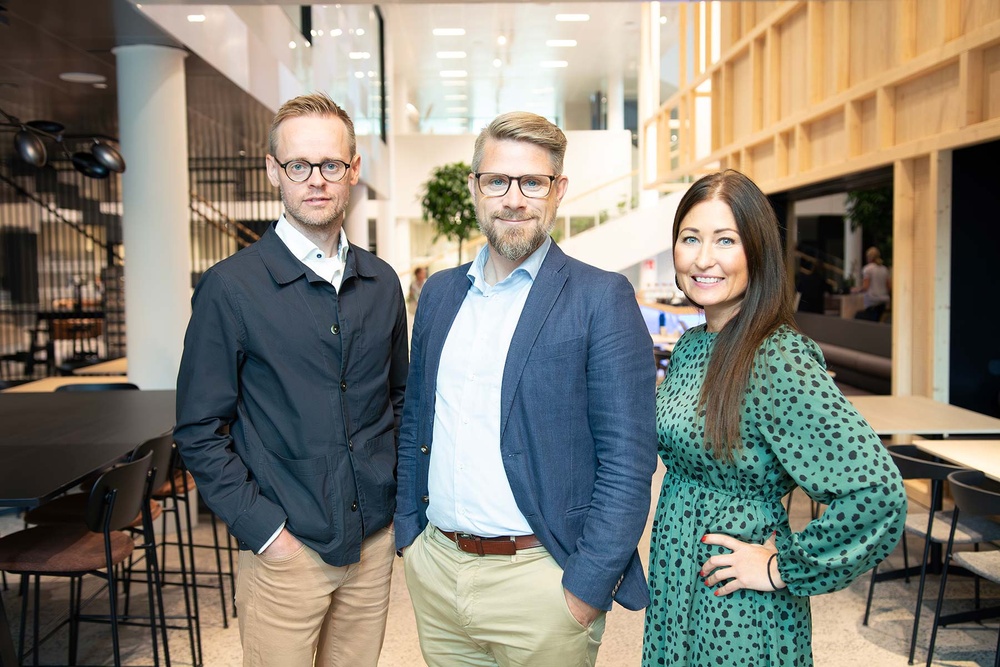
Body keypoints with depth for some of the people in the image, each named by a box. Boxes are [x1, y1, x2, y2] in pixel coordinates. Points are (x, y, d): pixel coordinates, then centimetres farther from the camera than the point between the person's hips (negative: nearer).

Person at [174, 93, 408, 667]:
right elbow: (200, 432, -8)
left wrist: (399, 493, 7)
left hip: (375, 542, 4)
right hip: (287, 549, -4)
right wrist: (264, 529, -12)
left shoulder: (382, 283, 4)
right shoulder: (230, 287, -9)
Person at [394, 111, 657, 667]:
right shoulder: (440, 292, 7)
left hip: (539, 577, -5)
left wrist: (586, 589, -14)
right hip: (433, 569, 5)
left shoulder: (602, 299, -10)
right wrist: (408, 533, 9)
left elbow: (628, 462, -12)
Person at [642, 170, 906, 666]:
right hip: (673, 586, 7)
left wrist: (783, 568, -18)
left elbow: (878, 492, -28)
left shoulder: (778, 361, -22)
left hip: (737, 608, -7)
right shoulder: (690, 346, 2)